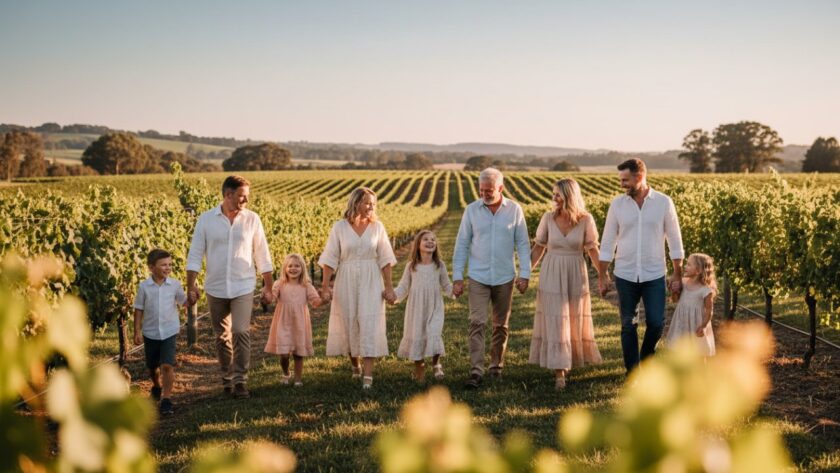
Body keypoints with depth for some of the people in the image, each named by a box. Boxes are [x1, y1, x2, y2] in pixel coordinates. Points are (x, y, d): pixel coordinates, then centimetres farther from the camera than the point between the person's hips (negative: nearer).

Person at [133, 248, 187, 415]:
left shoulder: (175, 285, -5)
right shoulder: (144, 287, -8)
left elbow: (184, 302, 4)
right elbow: (139, 309, -2)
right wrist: (137, 331, -5)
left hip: (170, 331, -1)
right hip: (150, 333, 1)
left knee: (167, 365, -15)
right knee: (152, 366, 18)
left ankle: (166, 399, -9)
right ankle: (157, 386, 48)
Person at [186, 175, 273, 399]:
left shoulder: (252, 219, -1)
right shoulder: (206, 219, -3)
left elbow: (262, 256, 5)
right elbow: (195, 255, -1)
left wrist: (268, 286, 5)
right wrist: (191, 287, -6)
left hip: (243, 288, -1)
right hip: (216, 288, 1)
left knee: (241, 332, -12)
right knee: (222, 337, 12)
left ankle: (240, 380, -2)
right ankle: (227, 377, 28)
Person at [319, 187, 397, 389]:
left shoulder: (377, 227, 0)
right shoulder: (340, 227, -4)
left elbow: (385, 259, 4)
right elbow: (330, 260, -2)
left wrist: (389, 287, 2)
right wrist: (325, 286, -5)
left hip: (371, 282, 0)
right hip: (346, 282, 0)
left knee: (370, 325, -7)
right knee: (348, 324, 9)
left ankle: (368, 376, -7)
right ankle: (354, 365, 33)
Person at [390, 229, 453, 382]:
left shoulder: (439, 266, 1)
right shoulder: (411, 266, 0)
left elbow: (446, 286, 7)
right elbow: (403, 288, 4)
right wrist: (392, 294, -13)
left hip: (434, 308, 0)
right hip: (416, 309, 1)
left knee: (434, 334, -12)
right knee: (416, 336, 5)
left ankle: (436, 364, 13)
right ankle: (419, 368, 25)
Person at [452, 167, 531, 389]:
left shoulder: (515, 210, -2)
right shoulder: (471, 210, -2)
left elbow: (523, 244, 2)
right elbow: (462, 244, 2)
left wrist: (525, 274, -4)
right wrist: (457, 277, -2)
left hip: (505, 278, 1)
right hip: (478, 277, -1)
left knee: (501, 325, 10)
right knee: (477, 323, -9)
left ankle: (497, 366, 25)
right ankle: (476, 371, -8)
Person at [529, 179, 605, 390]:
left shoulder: (585, 220, -7)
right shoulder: (548, 218, -4)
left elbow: (592, 249, -1)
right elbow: (538, 247, 3)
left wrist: (602, 272, -11)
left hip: (576, 275, 0)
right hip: (552, 275, 0)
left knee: (575, 321, 13)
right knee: (555, 321, -4)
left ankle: (575, 359, 39)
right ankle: (559, 373, -1)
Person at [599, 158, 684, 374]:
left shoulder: (663, 202, -4)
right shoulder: (617, 204, -1)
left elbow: (674, 241, 1)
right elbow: (607, 243, 3)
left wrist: (677, 276, -1)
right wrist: (603, 277, 2)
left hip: (654, 276, -1)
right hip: (625, 276, 1)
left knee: (656, 323, 0)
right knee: (628, 326, 5)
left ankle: (646, 357, 30)